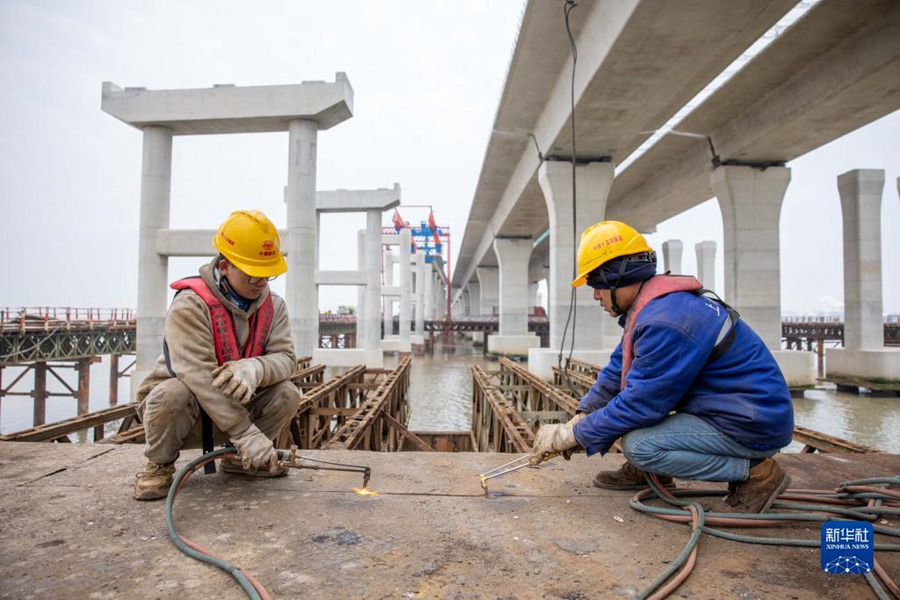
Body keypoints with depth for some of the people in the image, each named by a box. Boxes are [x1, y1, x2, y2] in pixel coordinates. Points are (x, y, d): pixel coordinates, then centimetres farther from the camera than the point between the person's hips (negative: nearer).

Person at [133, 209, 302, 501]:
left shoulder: (273, 305, -5)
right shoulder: (190, 305, -24)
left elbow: (285, 357, -14)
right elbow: (198, 374, -34)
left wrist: (255, 368, -40)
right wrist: (245, 432, -38)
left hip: (232, 405, 5)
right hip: (177, 410, -4)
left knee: (287, 394, -18)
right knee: (173, 393, -37)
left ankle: (238, 459, 7)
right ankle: (160, 465, -5)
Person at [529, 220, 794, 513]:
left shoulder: (666, 322, -28)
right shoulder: (651, 308, 6)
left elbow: (640, 403, -25)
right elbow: (618, 369, 13)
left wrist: (573, 435, -14)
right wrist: (580, 417, 5)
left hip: (756, 425, -10)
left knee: (638, 445, -22)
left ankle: (757, 473, -8)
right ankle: (646, 470, 13)